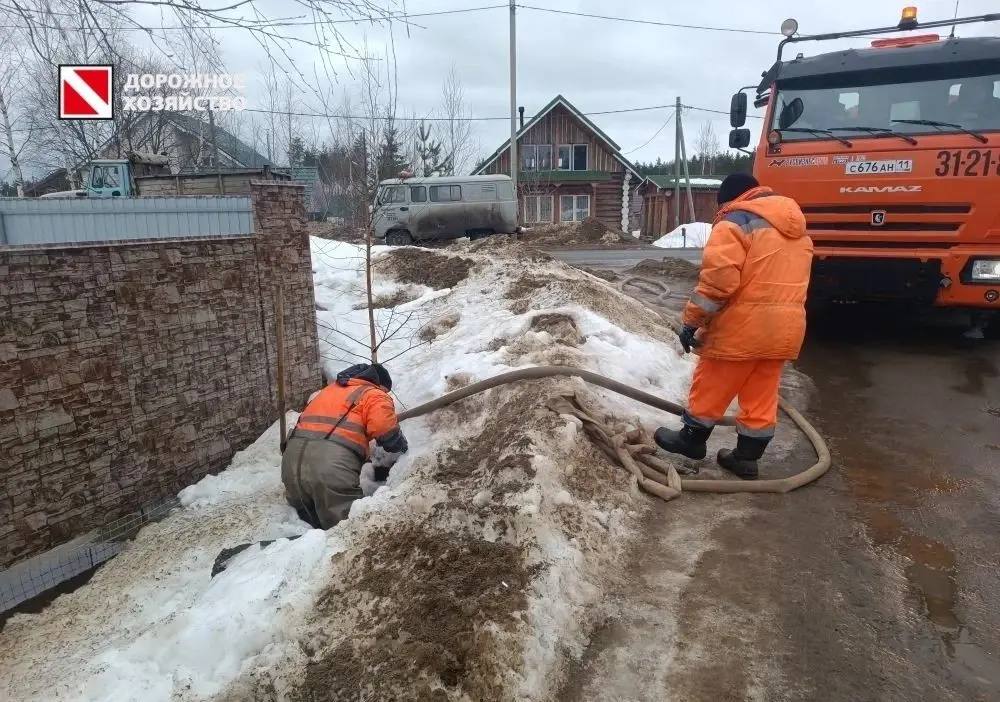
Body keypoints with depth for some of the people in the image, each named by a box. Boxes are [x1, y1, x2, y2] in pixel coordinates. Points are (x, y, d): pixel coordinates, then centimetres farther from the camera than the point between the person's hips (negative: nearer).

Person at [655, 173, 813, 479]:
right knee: (762, 397, 13)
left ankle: (691, 440, 25)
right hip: (784, 328, 8)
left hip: (742, 325, -8)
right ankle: (747, 458, 22)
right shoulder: (796, 229, 19)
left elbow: (719, 277, -19)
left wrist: (692, 321, -13)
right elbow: (785, 280, 20)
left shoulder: (737, 220, -8)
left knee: (711, 388, 9)